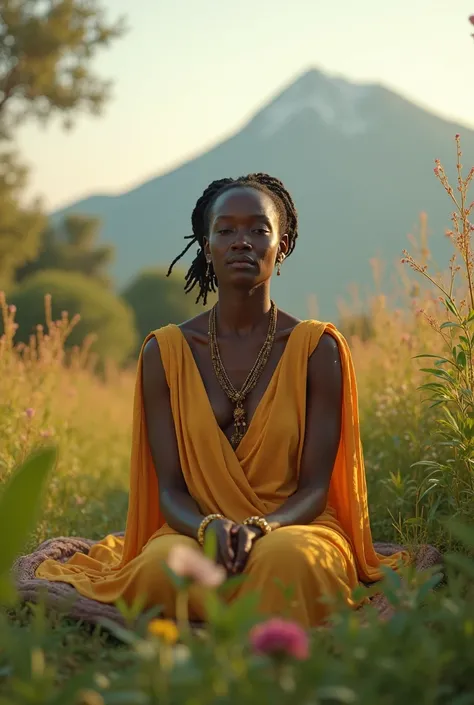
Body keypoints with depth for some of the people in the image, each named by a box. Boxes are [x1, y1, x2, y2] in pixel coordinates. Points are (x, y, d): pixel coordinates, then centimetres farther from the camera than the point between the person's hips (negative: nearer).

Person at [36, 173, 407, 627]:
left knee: (287, 559, -38)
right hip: (195, 532, 1)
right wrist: (208, 528, -25)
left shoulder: (318, 349, 0)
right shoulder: (165, 352, 3)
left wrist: (260, 528, -26)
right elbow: (170, 488, 0)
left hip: (293, 527, -1)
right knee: (163, 565, -35)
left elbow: (315, 486, -4)